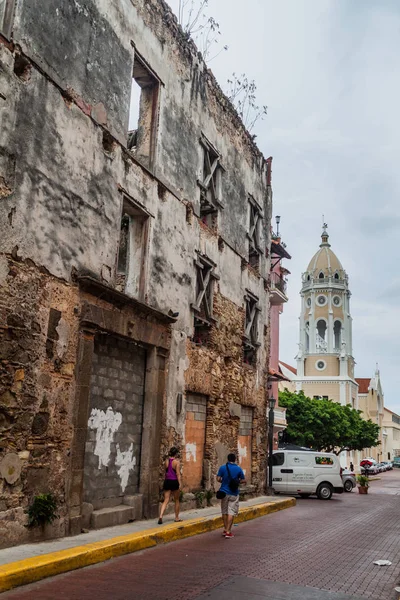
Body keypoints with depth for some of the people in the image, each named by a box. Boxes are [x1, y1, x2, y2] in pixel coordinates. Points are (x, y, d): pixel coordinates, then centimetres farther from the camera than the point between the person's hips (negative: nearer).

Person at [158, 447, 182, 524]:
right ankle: (177, 518, 22)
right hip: (174, 481, -4)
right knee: (177, 500, 13)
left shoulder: (166, 460, 5)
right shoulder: (177, 462, -9)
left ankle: (161, 516, -15)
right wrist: (180, 484, -11)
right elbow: (178, 474, -12)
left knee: (166, 500, 3)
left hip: (167, 481, 4)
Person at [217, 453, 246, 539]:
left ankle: (225, 530, 23)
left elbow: (218, 479, -7)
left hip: (224, 492, 2)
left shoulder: (222, 468, -3)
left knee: (224, 512, 15)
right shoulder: (238, 469, -4)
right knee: (231, 512, 0)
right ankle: (228, 532, -4)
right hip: (233, 493, -2)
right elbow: (243, 480, 1)